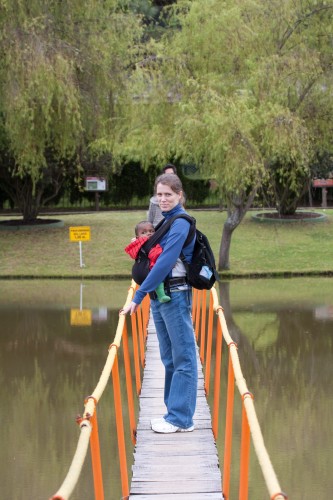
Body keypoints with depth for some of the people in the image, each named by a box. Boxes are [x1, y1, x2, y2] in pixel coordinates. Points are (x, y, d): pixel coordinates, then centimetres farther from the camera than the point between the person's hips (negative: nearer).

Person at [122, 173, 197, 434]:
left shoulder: (180, 224, -13)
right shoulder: (166, 222, 15)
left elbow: (165, 262, -20)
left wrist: (139, 296, -21)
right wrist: (145, 294, 7)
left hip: (176, 296, -9)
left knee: (183, 358, -3)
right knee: (169, 358, 14)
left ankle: (180, 419, 1)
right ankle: (174, 412, 21)